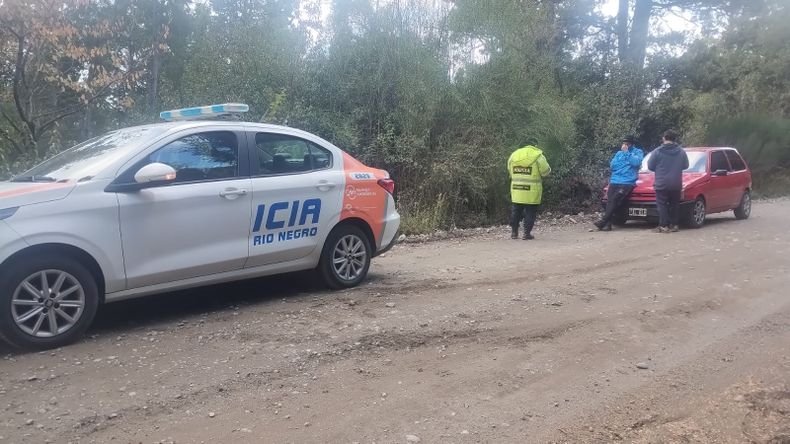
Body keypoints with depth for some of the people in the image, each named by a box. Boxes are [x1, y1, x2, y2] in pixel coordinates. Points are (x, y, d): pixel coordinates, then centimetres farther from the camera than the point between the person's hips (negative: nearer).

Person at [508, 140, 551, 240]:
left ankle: (514, 232, 18)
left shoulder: (514, 155, 5)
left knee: (516, 210, 14)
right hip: (532, 191, -4)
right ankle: (527, 234, 7)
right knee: (530, 212, 6)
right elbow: (546, 171, -5)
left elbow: (510, 171, 10)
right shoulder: (538, 156, -8)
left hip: (516, 190, 4)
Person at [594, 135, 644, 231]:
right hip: (614, 181, 5)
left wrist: (626, 152, -5)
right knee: (609, 200, -16)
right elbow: (612, 165, 11)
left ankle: (604, 221, -27)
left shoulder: (638, 152, 11)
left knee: (614, 199, -23)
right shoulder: (619, 153, 24)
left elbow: (636, 162, -10)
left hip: (627, 182, -4)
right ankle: (607, 224, -23)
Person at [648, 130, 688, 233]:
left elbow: (650, 166, -5)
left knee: (662, 205, 0)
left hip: (661, 184, -4)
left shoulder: (658, 151, -10)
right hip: (676, 184, 4)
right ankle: (674, 225, 14)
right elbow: (685, 166, 12)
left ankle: (664, 226, -5)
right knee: (674, 204, 14)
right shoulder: (681, 151, 2)